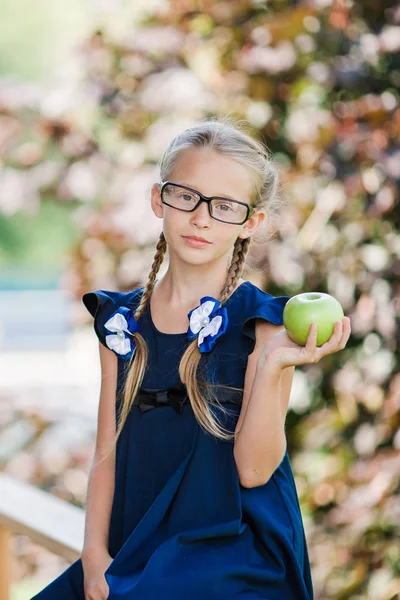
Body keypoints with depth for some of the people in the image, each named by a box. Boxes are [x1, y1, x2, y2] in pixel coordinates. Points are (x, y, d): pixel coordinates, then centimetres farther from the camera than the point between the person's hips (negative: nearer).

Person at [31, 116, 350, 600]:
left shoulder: (263, 323, -3)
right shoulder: (122, 320, 10)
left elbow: (253, 469, -11)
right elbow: (107, 452, 10)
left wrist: (273, 368, -23)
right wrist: (95, 554, -2)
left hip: (232, 553, -4)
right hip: (132, 552, 4)